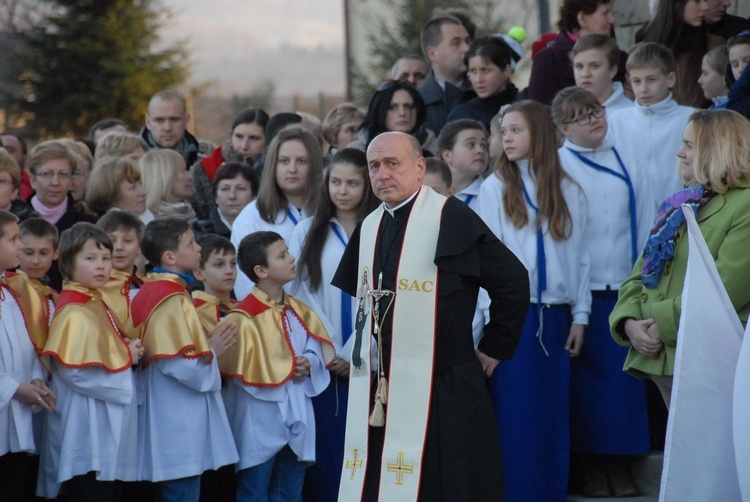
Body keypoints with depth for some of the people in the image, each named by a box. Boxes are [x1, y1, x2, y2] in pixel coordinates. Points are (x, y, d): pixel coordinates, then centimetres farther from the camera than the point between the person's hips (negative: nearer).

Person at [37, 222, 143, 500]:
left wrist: (128, 353, 6)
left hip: (107, 427, 10)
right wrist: (126, 358, -11)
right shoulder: (73, 313, -14)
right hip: (86, 428, -10)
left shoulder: (97, 305, 15)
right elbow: (75, 372, -22)